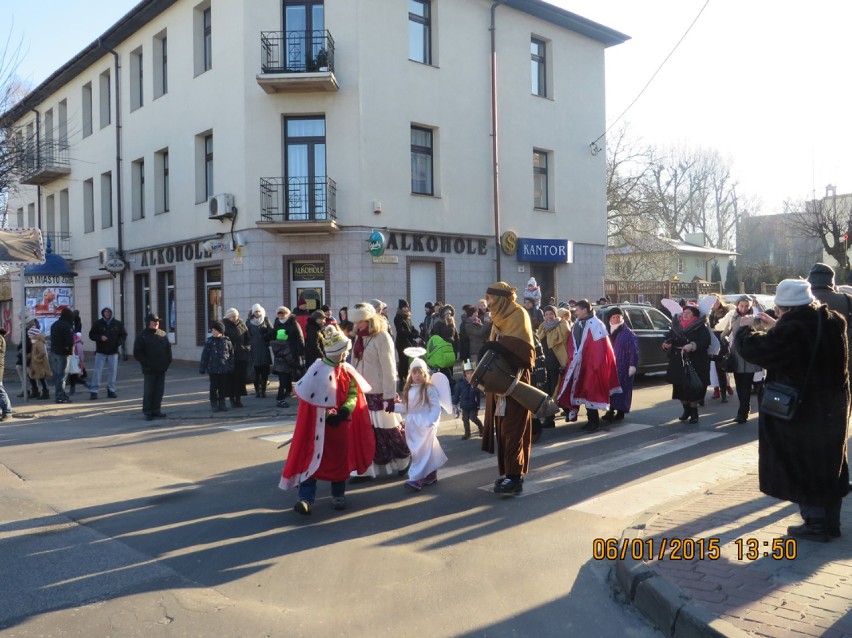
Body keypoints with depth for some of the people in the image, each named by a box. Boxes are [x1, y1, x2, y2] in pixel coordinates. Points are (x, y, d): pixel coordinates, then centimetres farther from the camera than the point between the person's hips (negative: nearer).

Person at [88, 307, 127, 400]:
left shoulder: (118, 324, 6)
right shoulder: (97, 323, 3)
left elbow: (123, 335, 9)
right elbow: (91, 335, 4)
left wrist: (119, 342, -10)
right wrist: (100, 337, -16)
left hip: (113, 352, 2)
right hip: (100, 351, -2)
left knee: (113, 371, 4)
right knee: (97, 371, -6)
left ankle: (111, 390, 13)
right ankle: (94, 391, -4)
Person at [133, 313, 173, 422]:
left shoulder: (163, 334, 9)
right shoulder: (142, 336, -3)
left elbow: (168, 349, 14)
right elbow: (137, 353, -6)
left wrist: (168, 362, 3)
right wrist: (147, 363, -12)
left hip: (162, 369, 4)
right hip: (149, 370, -4)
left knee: (159, 390, 7)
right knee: (148, 391, -2)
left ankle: (156, 410, 17)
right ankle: (147, 412, 5)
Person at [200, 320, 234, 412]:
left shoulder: (227, 341, 0)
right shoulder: (209, 342, -3)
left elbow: (231, 355, 5)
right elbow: (204, 356, -2)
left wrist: (231, 367, 3)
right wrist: (202, 368, -3)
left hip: (224, 369, 1)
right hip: (213, 369, -1)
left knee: (223, 387, 8)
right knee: (214, 387, 4)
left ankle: (222, 403, 20)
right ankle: (214, 404, 14)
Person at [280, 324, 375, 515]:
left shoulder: (347, 371, 2)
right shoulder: (317, 370, -13)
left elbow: (353, 394, -2)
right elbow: (308, 398, -14)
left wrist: (343, 411, -18)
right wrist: (327, 414, -18)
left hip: (341, 422, 5)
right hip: (318, 424, -4)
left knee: (340, 458, 11)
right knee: (312, 458, -6)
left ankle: (338, 495, 25)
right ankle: (306, 498, -5)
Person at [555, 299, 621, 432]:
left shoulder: (595, 324, -14)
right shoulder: (577, 324, 10)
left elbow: (600, 347, -15)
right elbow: (572, 345, 14)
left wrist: (596, 364, -15)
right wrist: (572, 359, 8)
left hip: (590, 364, -8)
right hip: (578, 364, 8)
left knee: (590, 392, -3)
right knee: (584, 391, 12)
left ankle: (595, 422, 7)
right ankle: (592, 420, 22)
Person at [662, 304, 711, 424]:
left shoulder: (701, 327, -6)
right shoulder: (676, 325, 8)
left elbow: (705, 342, -17)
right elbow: (668, 336, 14)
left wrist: (692, 346, -31)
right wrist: (666, 344, -7)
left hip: (694, 363, -5)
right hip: (677, 362, 5)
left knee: (693, 388, -1)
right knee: (679, 387, 10)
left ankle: (694, 413, 16)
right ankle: (686, 409, 30)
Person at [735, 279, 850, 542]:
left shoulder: (791, 329, -27)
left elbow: (753, 349, -22)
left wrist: (746, 329, -3)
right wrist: (776, 327, 13)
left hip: (801, 411, -8)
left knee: (802, 466, 7)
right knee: (829, 464, 18)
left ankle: (815, 522, 14)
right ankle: (831, 522, 29)